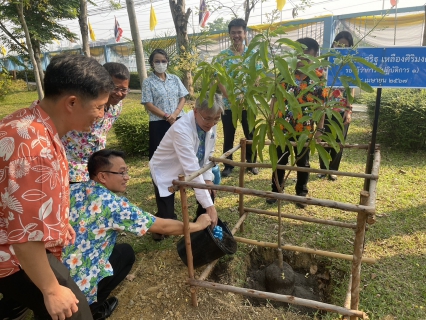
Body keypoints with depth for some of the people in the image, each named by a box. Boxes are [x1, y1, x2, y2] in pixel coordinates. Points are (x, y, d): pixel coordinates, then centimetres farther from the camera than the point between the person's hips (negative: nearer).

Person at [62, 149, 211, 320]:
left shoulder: (73, 190, 0)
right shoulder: (112, 204, -18)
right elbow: (164, 226, -11)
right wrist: (198, 224, 4)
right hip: (76, 285, -6)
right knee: (126, 253, 13)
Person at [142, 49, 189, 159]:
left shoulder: (175, 79, 8)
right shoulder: (148, 82, -2)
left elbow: (182, 98, 6)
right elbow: (148, 105, -8)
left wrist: (175, 114, -11)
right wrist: (166, 116, -15)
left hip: (178, 120, 3)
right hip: (158, 123, -3)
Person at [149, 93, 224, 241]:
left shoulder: (210, 123, -16)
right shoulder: (182, 130, -38)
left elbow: (208, 154, -1)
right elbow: (192, 170, -41)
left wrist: (208, 178, -12)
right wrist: (209, 206, -41)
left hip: (188, 170, 7)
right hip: (165, 171, -6)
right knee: (167, 219, -10)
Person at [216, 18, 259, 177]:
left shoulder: (253, 54, 4)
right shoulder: (223, 55, 0)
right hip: (228, 103, -1)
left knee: (250, 134, 11)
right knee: (228, 136, 7)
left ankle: (251, 163, 28)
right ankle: (228, 165, 21)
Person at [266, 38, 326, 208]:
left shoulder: (319, 76, -4)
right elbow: (275, 99, 1)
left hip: (305, 129, 0)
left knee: (303, 163, 14)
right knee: (279, 161, 13)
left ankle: (301, 193, 31)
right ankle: (276, 190, 31)